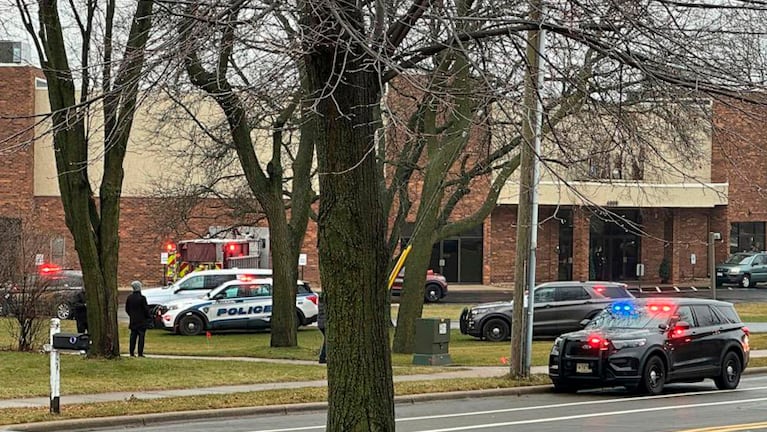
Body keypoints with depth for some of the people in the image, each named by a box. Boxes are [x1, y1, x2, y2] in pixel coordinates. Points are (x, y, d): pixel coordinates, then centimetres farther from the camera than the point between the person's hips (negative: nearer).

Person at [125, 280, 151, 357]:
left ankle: (132, 352, 8)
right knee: (141, 336, -1)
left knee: (133, 336, 9)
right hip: (141, 321, -5)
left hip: (133, 321, 5)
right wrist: (149, 317, 3)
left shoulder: (129, 297, 2)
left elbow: (127, 309, 10)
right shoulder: (142, 298, -15)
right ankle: (140, 353, -3)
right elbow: (146, 309, -12)